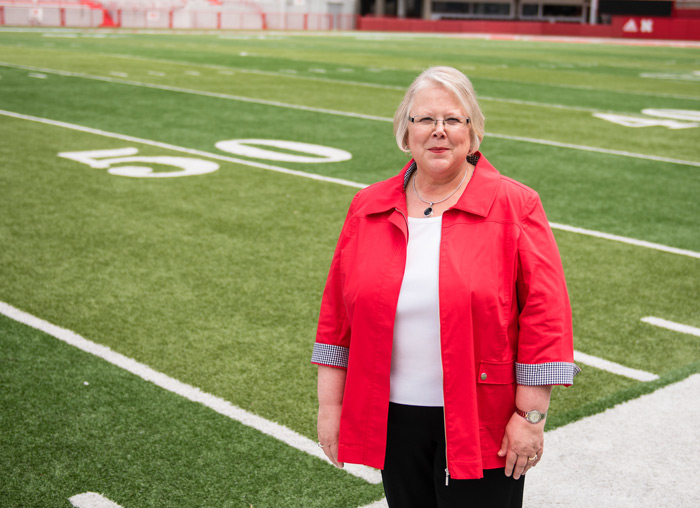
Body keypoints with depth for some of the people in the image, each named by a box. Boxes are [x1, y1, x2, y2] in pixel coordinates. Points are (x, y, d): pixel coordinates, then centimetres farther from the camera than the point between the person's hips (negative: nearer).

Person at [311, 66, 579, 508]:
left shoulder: (514, 206, -5)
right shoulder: (368, 208, 5)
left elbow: (544, 313, -8)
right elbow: (337, 313, 7)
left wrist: (531, 415, -10)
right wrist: (330, 404, 6)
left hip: (481, 423, -3)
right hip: (394, 419, 3)